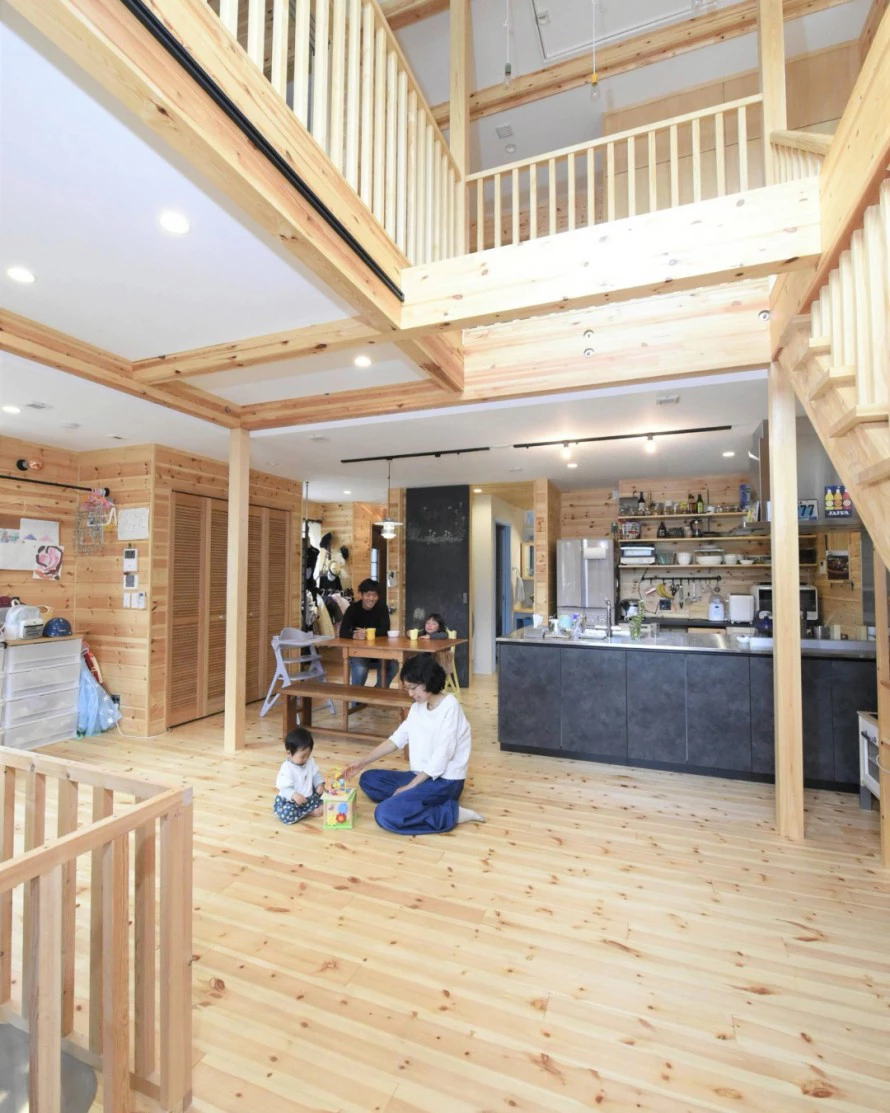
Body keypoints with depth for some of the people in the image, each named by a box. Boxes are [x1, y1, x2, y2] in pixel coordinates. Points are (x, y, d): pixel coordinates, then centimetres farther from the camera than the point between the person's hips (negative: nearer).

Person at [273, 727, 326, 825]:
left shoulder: (310, 762, -4)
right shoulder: (286, 769, -25)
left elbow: (315, 774, 8)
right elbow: (284, 788, -29)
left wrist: (320, 784, -12)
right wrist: (294, 795, -47)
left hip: (309, 797, 6)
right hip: (289, 800, -6)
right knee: (285, 813, -34)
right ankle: (310, 812, -18)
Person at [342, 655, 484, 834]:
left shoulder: (450, 707, -20)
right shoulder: (418, 707, 6)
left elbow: (441, 758, -21)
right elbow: (396, 739, 9)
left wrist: (409, 787, -16)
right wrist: (362, 762, 1)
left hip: (445, 781, -9)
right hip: (422, 775, 9)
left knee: (386, 814, -24)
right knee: (368, 780, 11)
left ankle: (453, 813, -12)